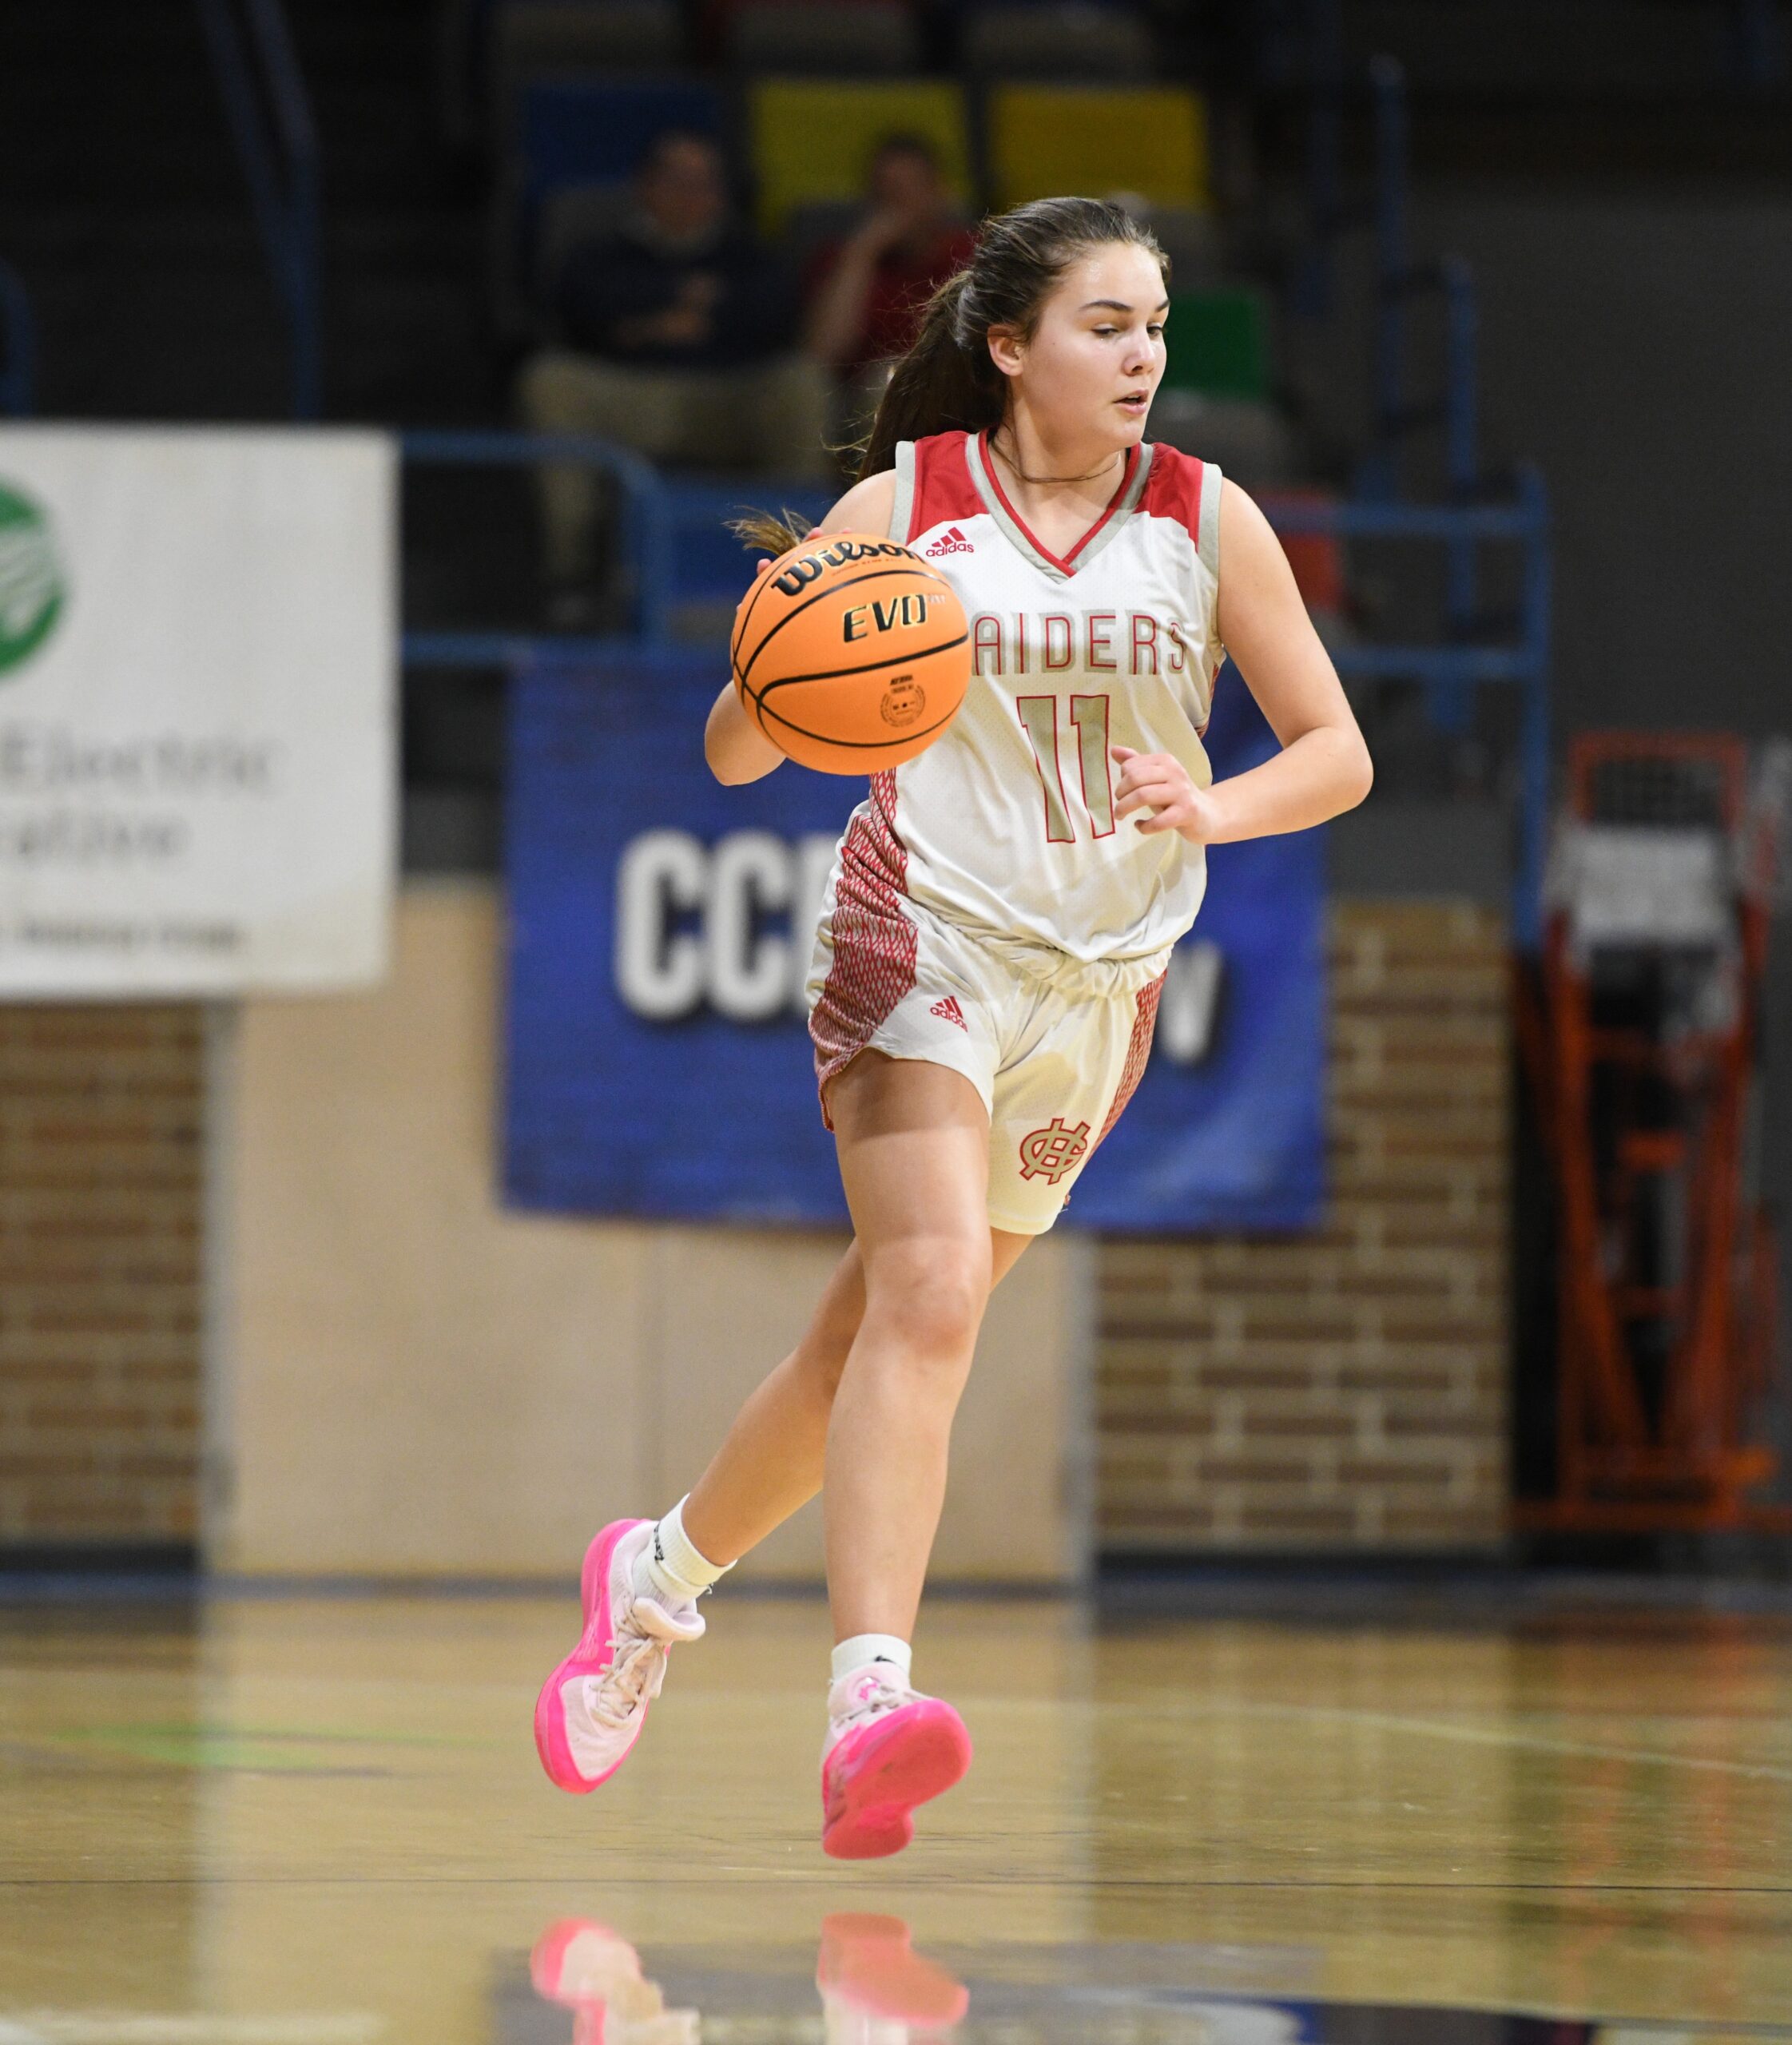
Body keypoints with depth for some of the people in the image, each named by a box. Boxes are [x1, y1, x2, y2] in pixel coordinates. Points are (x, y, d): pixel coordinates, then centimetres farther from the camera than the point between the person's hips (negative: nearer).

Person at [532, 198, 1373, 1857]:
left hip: (1101, 981, 4)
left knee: (885, 1328, 10)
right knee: (930, 1298, -24)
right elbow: (738, 756, 0)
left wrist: (1213, 809, -17)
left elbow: (1336, 755, 4)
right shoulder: (902, 509, -3)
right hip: (926, 933, -4)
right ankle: (870, 1696, -34)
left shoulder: (1206, 519, 2)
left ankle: (663, 1569, 33)